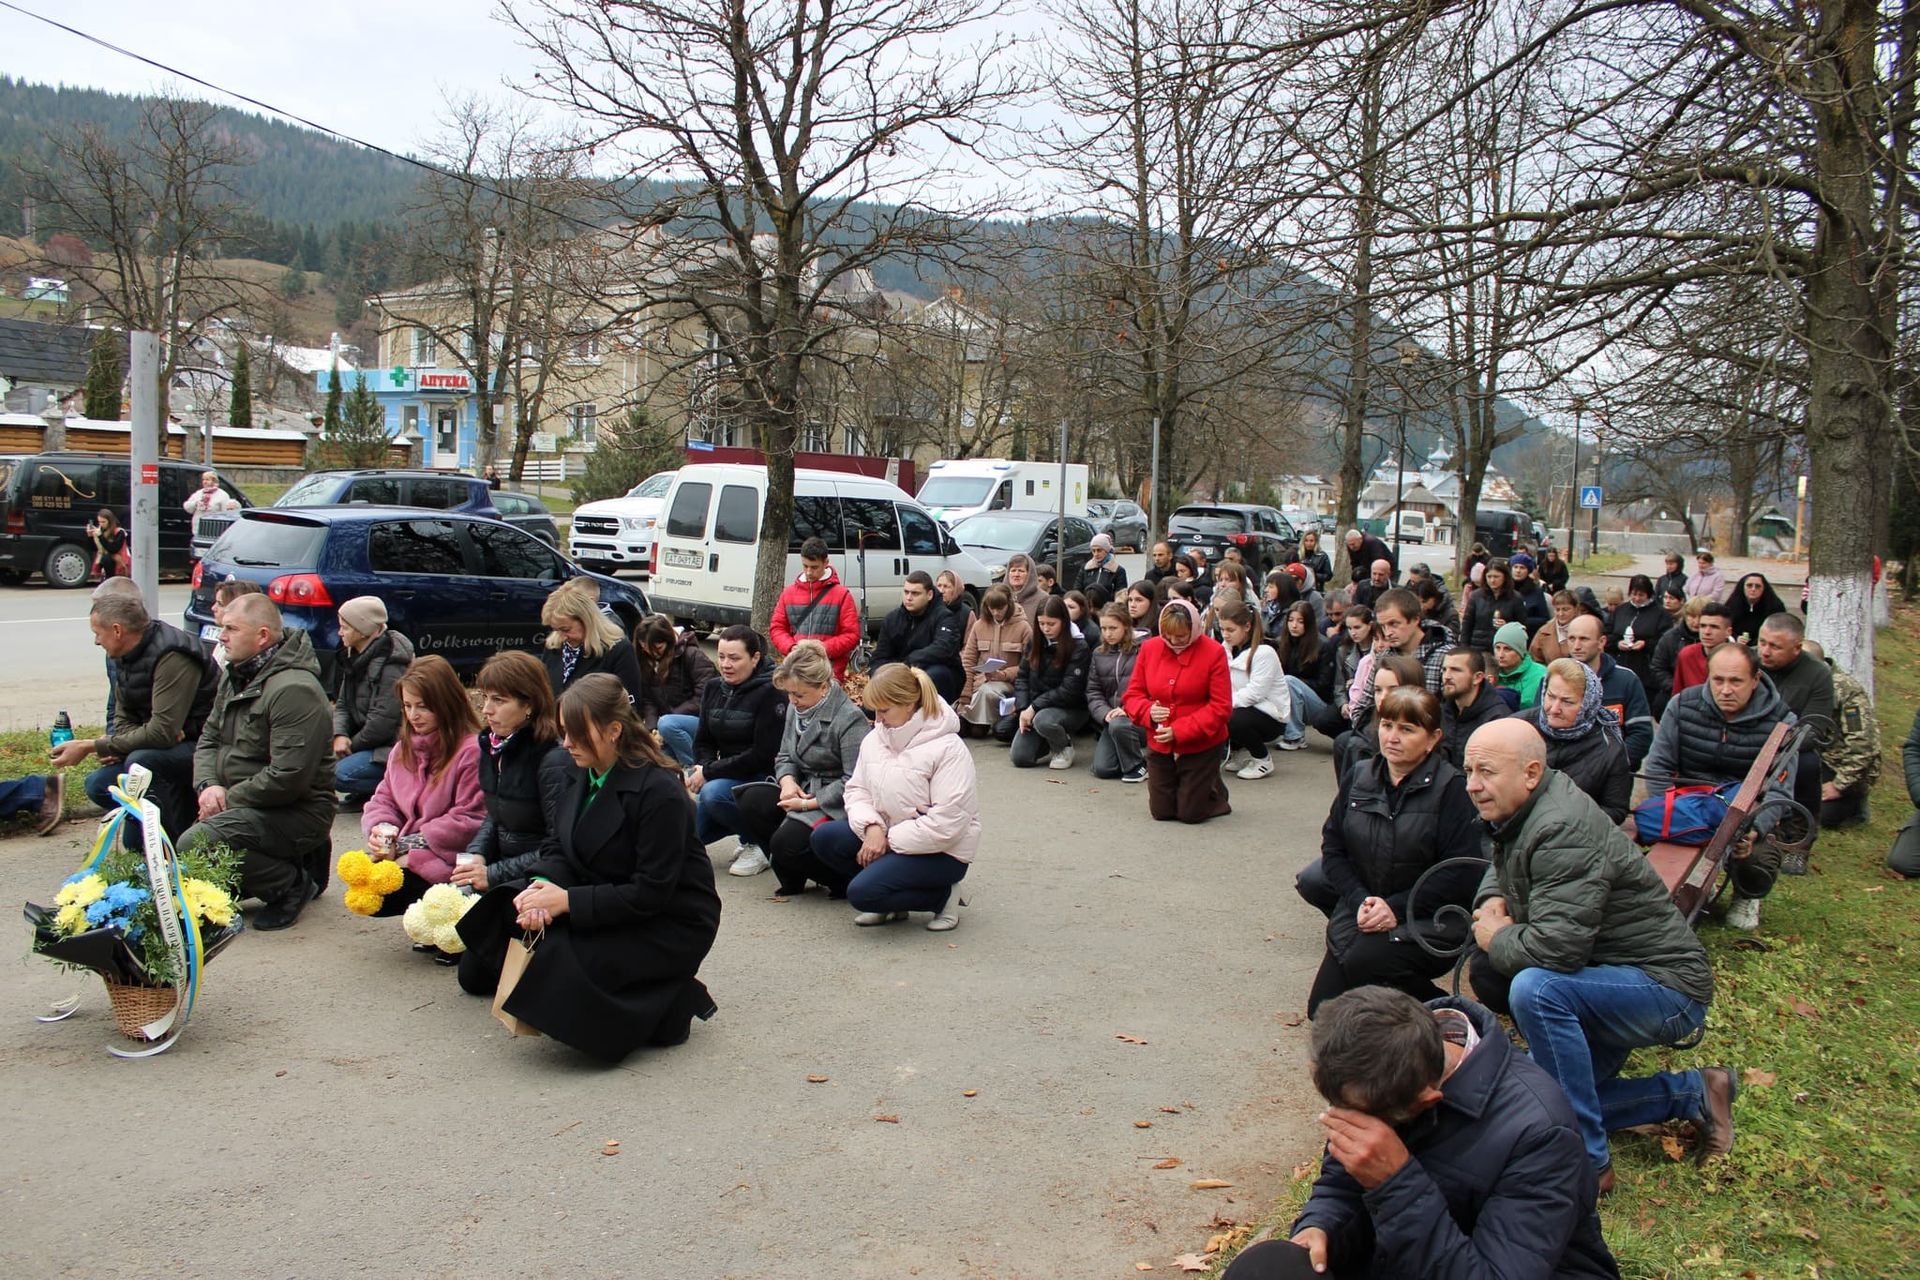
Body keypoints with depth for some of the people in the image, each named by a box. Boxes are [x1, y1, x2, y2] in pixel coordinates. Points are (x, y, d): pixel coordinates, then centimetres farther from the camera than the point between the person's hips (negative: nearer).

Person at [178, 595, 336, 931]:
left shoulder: (293, 689, -21)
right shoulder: (236, 678, 13)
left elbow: (287, 778, -26)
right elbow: (209, 739, 15)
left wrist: (229, 798, -15)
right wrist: (207, 785, -6)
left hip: (296, 812, -10)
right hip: (243, 805, 10)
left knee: (194, 846, -25)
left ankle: (293, 884, -6)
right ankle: (297, 863, 11)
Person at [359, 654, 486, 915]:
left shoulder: (472, 750, -16)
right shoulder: (404, 747, 12)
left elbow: (469, 820, -19)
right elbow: (384, 799, 16)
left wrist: (407, 844, -17)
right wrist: (379, 828, -9)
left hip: (445, 859, -8)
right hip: (401, 852, 8)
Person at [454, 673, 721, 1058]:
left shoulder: (659, 791, -24)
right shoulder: (581, 774, 2)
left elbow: (651, 893, -24)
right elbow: (560, 850, 7)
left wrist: (567, 900, -26)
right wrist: (543, 886, -17)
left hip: (669, 923, -8)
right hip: (605, 906, 8)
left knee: (560, 966, -26)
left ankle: (671, 1002, -8)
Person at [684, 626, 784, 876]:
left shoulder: (770, 692, -14)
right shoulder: (713, 689, 8)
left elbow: (762, 755, -19)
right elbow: (703, 742, 11)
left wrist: (709, 772, -17)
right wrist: (700, 772, -11)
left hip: (763, 779, -7)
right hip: (726, 776, 7)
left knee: (713, 793, -34)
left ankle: (758, 842, -10)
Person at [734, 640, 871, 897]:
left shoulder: (850, 719, -17)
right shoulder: (795, 708, 8)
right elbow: (785, 756, 16)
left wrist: (809, 803, -20)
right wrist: (787, 781, -8)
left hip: (837, 806, -8)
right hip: (805, 790, 8)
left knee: (787, 842, -27)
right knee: (751, 801, -15)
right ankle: (791, 878, -1)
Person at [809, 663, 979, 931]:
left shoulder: (948, 749, -19)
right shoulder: (874, 739, 3)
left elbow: (947, 822, -24)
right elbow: (857, 789, 6)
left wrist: (889, 840, -19)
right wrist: (871, 827, -16)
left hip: (940, 851, -8)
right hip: (886, 836, 8)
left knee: (862, 893, -25)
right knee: (824, 838, -13)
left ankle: (942, 897, -2)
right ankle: (889, 900, 1)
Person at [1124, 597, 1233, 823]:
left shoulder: (1214, 652, -14)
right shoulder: (1149, 648, -3)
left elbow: (1221, 707, -15)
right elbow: (1133, 694, 4)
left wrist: (1180, 731, -21)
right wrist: (1148, 711, -20)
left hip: (1200, 746, -4)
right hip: (1159, 744, 4)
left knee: (1191, 813, 2)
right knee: (1161, 812, 9)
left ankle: (1216, 792, 35)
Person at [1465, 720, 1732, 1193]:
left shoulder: (1563, 832, -27)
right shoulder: (1521, 812, 2)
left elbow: (1557, 947, -35)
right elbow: (1500, 870, 23)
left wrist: (1497, 938, -15)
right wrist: (1492, 902, 0)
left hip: (1664, 987, -10)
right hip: (1605, 977, 10)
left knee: (1535, 988, -32)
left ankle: (1587, 1162, -18)